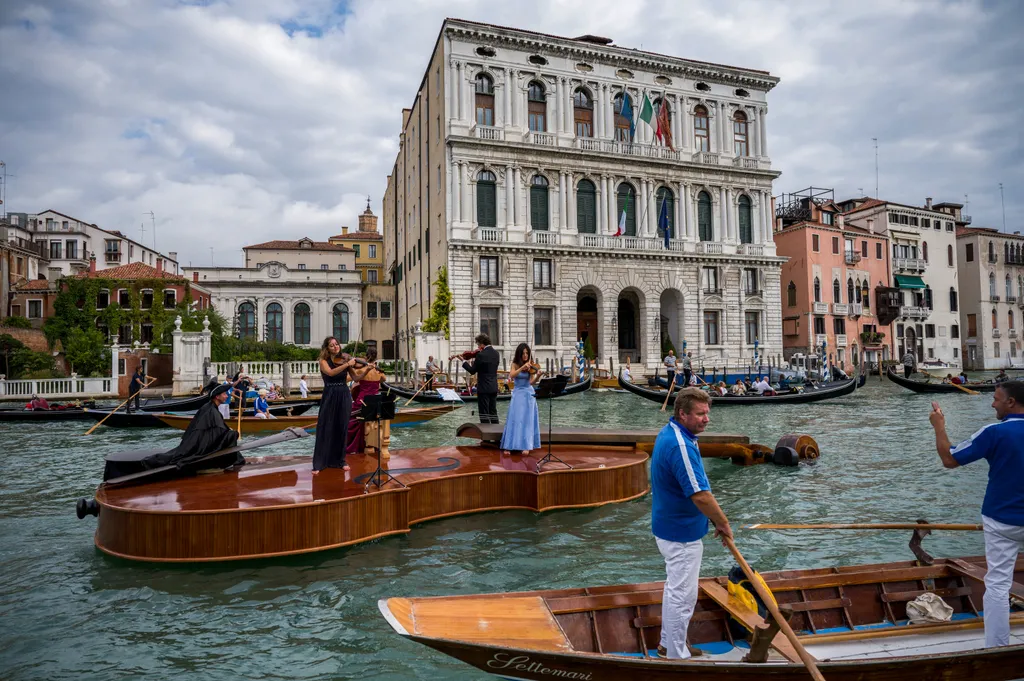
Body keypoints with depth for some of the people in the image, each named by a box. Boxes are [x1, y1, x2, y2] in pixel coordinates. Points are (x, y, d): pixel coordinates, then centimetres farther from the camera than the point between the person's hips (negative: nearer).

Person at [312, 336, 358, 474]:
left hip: (344, 397, 3)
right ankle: (319, 463, 5)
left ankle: (340, 460, 19)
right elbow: (331, 373, -21)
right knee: (325, 429, -1)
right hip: (329, 397, -3)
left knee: (342, 429, 8)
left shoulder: (344, 360, 7)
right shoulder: (324, 361, -1)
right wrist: (347, 364, -26)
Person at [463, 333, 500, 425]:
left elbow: (472, 371, -10)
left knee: (484, 413, 0)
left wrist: (463, 362, 2)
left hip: (483, 388, -7)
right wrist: (474, 361, 12)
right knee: (493, 412, 15)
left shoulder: (481, 355, -17)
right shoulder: (496, 353, 5)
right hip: (494, 387, 7)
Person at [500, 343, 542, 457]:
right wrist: (522, 367, -26)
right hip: (517, 394, 0)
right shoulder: (515, 364, 2)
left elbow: (532, 382, -10)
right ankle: (508, 446, -4)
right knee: (514, 419, -6)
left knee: (527, 420, -6)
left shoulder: (531, 365, 0)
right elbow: (511, 376, -17)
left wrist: (538, 376, -29)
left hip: (528, 394, 0)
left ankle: (526, 446, -3)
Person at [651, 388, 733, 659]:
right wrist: (723, 524, -13)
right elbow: (700, 495, -29)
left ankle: (668, 643, 37)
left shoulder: (669, 433, 4)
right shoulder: (680, 446, -29)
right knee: (682, 595, 4)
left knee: (675, 588, 23)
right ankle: (677, 657, 18)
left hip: (671, 526, 10)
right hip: (682, 534, -10)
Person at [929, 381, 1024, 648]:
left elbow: (949, 459, -12)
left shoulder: (995, 432, -16)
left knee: (998, 584, 2)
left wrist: (938, 426, -1)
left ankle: (997, 650, 6)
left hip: (1002, 520, -4)